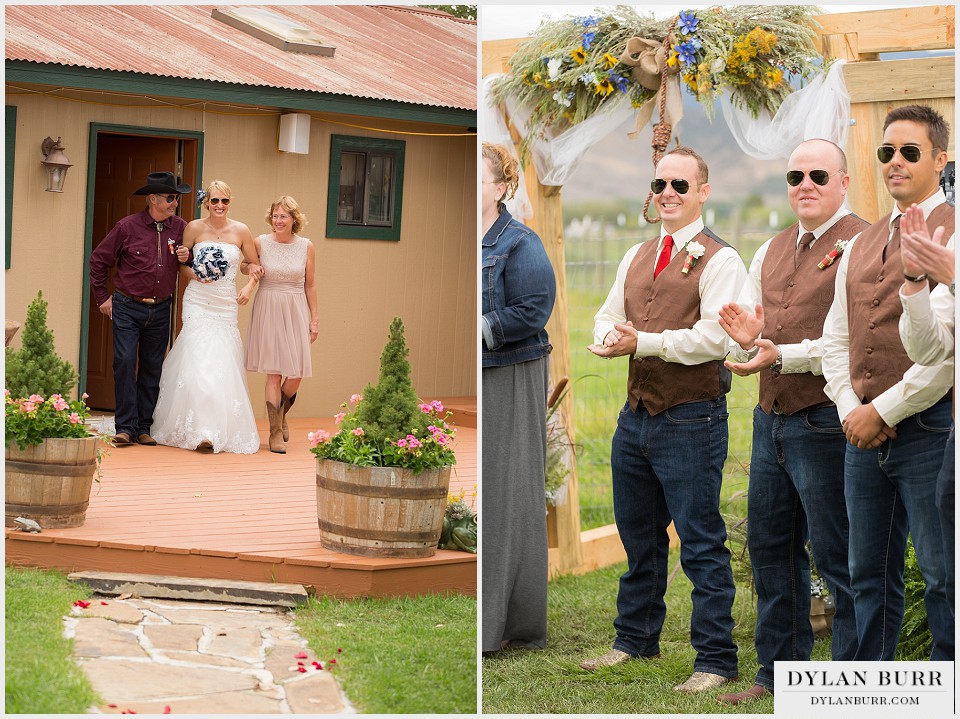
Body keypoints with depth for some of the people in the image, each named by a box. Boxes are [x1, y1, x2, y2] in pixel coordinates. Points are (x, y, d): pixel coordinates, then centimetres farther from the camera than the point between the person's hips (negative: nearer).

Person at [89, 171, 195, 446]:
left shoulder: (180, 228, 3)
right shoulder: (128, 227, -6)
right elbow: (98, 260, 4)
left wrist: (187, 258, -7)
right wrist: (102, 297, 5)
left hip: (160, 310, 3)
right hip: (127, 308, -3)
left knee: (152, 367, 5)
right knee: (125, 361, -12)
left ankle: (144, 428, 11)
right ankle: (126, 427, -8)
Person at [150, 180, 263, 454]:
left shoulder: (240, 231, 2)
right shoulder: (194, 228, 0)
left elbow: (256, 265, 13)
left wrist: (249, 287, -4)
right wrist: (193, 275, -9)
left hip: (226, 306, 1)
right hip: (198, 304, -1)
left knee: (223, 366, 0)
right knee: (199, 363, -12)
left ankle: (223, 431, 10)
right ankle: (201, 430, -12)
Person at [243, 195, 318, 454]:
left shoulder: (306, 246, 2)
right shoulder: (260, 243, -2)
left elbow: (310, 285, 8)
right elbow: (243, 268, 13)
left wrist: (314, 318, 7)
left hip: (296, 312, 2)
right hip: (268, 311, -1)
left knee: (296, 374, -1)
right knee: (274, 374, -4)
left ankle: (280, 415, 28)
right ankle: (276, 432, 4)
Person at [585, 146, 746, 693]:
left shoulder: (719, 259, -8)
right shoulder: (636, 258, 16)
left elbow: (714, 339, -18)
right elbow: (608, 317, 18)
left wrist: (643, 342, -19)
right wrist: (610, 338, -6)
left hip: (691, 419, -8)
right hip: (636, 416, 8)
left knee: (702, 543, -4)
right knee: (638, 537, 18)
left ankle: (716, 661, 2)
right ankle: (636, 641, 31)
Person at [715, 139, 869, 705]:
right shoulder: (770, 252, 16)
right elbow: (743, 340, 17)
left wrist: (782, 356, -24)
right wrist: (747, 337, -7)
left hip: (825, 421, -8)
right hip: (771, 419, 8)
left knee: (839, 558, -3)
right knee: (771, 550, 14)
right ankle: (779, 673, 26)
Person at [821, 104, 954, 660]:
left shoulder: (952, 234, -6)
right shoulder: (860, 248, 17)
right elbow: (836, 339, 18)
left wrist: (884, 410, -12)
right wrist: (850, 408, 0)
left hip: (929, 428, -7)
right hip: (865, 432, 7)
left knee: (943, 574, -2)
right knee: (871, 573, 12)